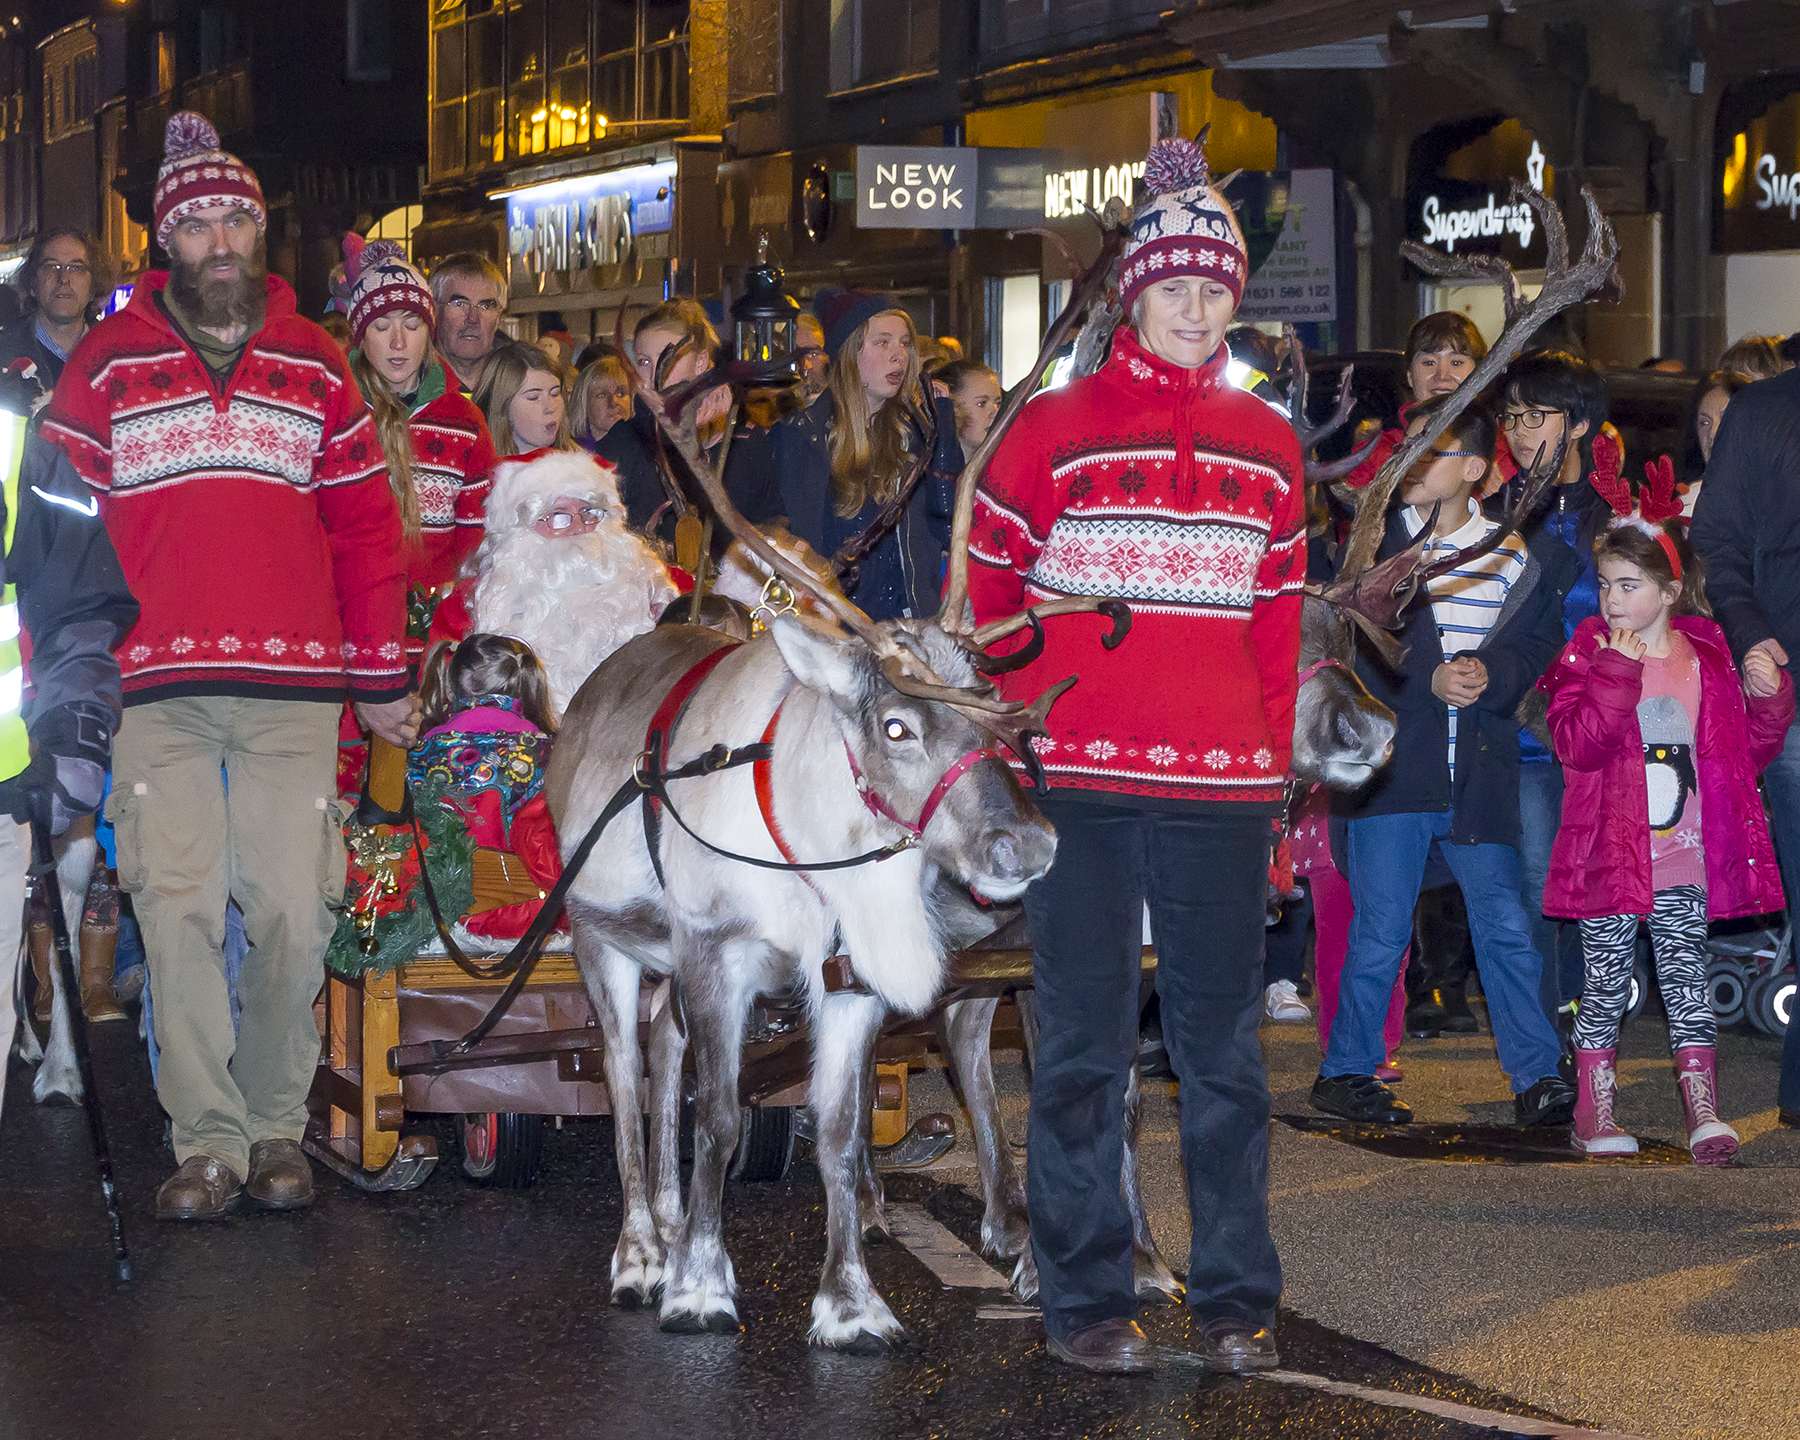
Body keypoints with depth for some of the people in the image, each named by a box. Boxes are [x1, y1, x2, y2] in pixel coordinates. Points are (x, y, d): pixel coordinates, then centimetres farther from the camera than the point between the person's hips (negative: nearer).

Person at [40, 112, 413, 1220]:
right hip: (161, 690, -1)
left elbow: (365, 526, 14)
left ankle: (278, 1125, 13)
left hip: (295, 688, 1)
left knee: (294, 912, -3)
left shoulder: (314, 366, 13)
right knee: (179, 909, -5)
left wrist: (381, 678, 11)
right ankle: (207, 1140, 2)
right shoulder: (109, 363, 9)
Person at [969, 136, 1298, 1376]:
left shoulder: (1267, 444, 11)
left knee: (1225, 1044, 7)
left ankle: (1237, 1299, 15)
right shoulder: (1054, 429, 2)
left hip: (1221, 784, 3)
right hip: (1077, 780, -3)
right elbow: (990, 592, 4)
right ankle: (1088, 1297, 11)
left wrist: (1273, 759, 9)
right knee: (1084, 1046, 3)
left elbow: (1279, 615, 14)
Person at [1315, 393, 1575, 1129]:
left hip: (1478, 766, 1)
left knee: (1504, 924, 2)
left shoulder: (1516, 557, 7)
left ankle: (1537, 1074, 10)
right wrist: (1428, 682, -14)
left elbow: (1539, 642, 8)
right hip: (1391, 759, -1)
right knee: (1380, 931, 0)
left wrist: (1490, 673, -12)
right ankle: (1346, 1070, 13)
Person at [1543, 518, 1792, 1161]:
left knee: (1686, 981, -1)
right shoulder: (1588, 655, 0)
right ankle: (1595, 1116, 15)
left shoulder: (1708, 657, 8)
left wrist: (1768, 698, -4)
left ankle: (1702, 1112, 0)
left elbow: (1746, 751, 13)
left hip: (1684, 861, 1)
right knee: (1606, 987, 5)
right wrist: (1617, 673, -22)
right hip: (1610, 859, -1)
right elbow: (1578, 745, -16)